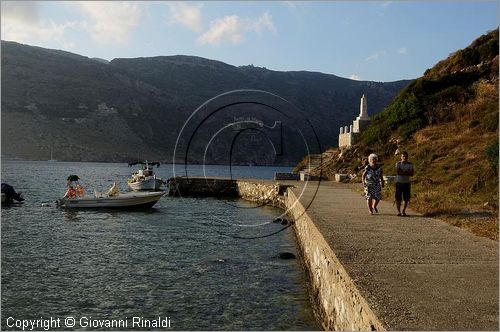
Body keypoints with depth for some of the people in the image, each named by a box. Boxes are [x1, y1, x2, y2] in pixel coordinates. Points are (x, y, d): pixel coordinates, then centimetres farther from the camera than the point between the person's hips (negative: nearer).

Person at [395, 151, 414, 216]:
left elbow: (411, 174, -8)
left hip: (406, 183, 2)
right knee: (398, 198, -5)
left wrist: (402, 172, -16)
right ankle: (399, 211, 5)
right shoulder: (398, 164, -1)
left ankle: (403, 211, 19)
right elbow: (398, 172, -17)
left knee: (406, 199, 4)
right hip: (399, 182, -2)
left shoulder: (410, 164, 4)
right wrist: (407, 172, -12)